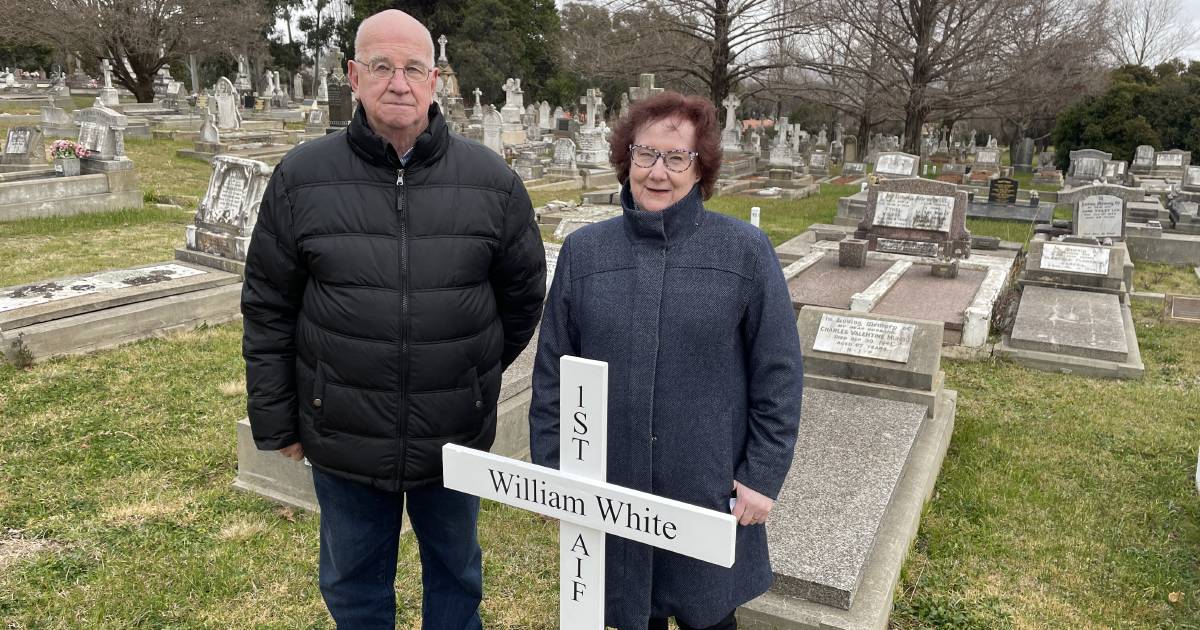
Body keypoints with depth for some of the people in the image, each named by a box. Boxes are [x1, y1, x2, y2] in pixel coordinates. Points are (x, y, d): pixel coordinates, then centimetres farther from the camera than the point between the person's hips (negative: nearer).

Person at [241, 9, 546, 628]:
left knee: (456, 575, 21)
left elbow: (523, 295, 5)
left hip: (456, 437, 0)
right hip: (343, 438, 0)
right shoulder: (301, 178, -6)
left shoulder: (492, 180, -6)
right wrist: (275, 425, 3)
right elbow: (268, 312, 0)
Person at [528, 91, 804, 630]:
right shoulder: (584, 251, -1)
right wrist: (550, 469, 3)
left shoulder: (745, 251, -6)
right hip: (612, 491, 2)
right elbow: (552, 373, 3)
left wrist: (763, 475, -5)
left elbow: (777, 374, -3)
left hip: (708, 490, -1)